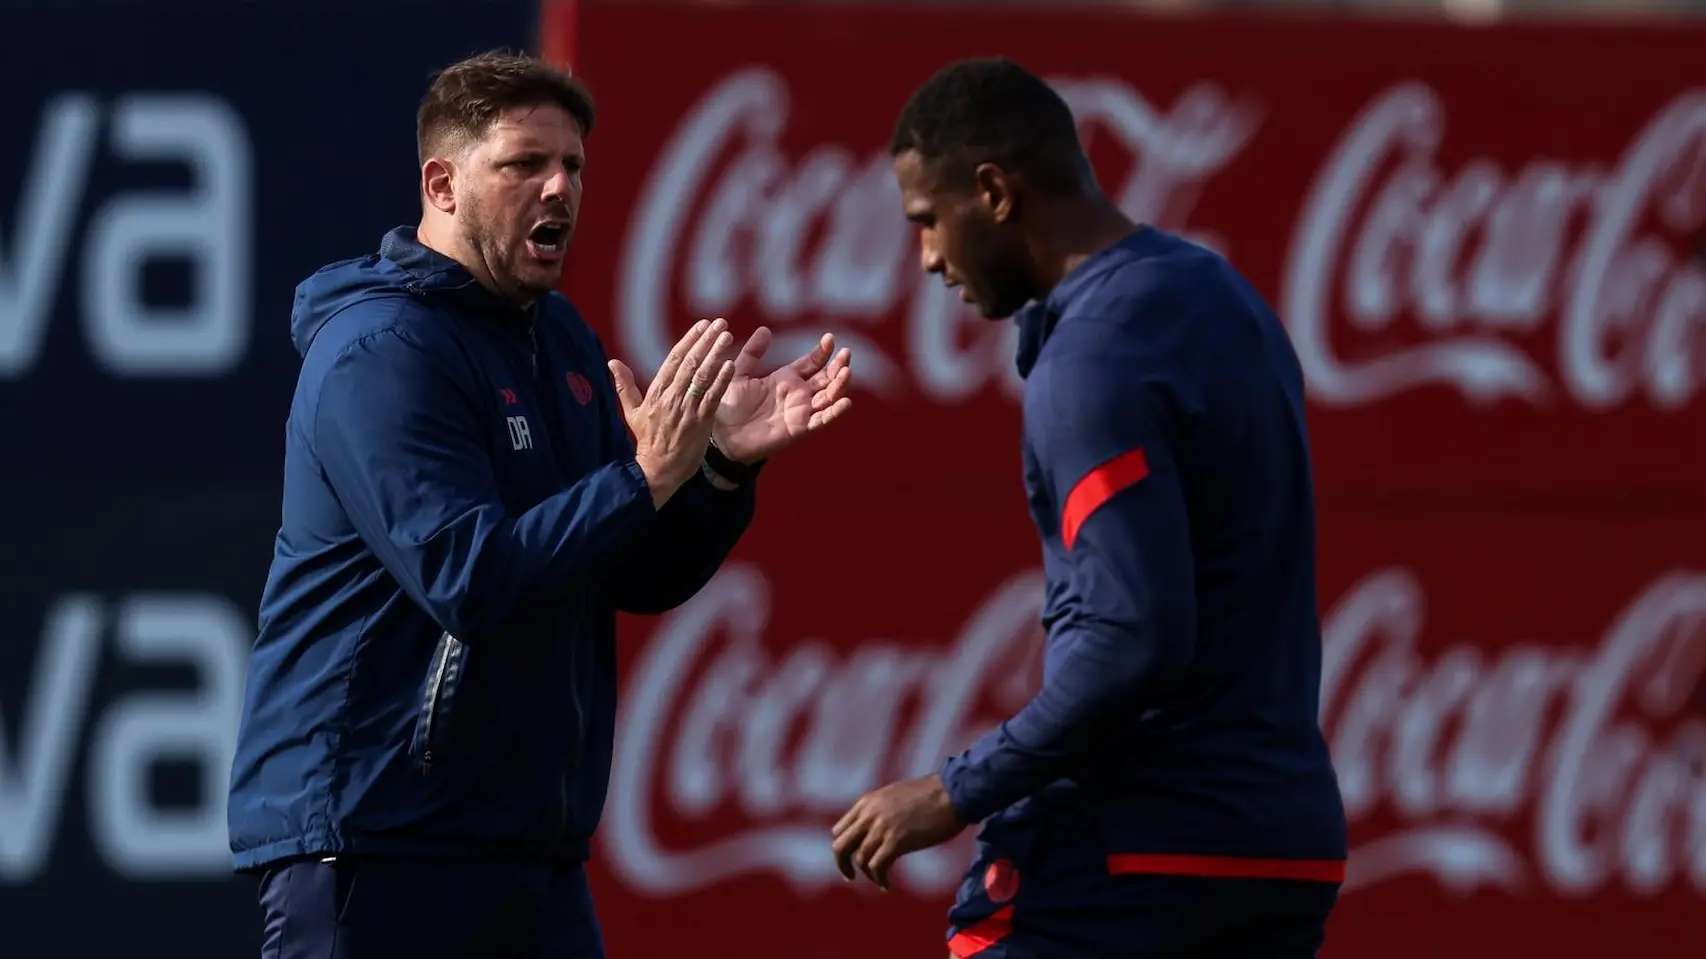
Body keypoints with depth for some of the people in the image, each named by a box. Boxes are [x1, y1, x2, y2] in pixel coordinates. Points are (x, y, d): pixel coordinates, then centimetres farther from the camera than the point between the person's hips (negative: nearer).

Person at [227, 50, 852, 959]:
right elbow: (467, 578, -23)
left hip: (531, 842, 8)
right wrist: (645, 479, -24)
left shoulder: (561, 340, 14)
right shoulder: (382, 351, -13)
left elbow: (644, 580, 13)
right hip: (370, 840, -8)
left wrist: (722, 467, -4)